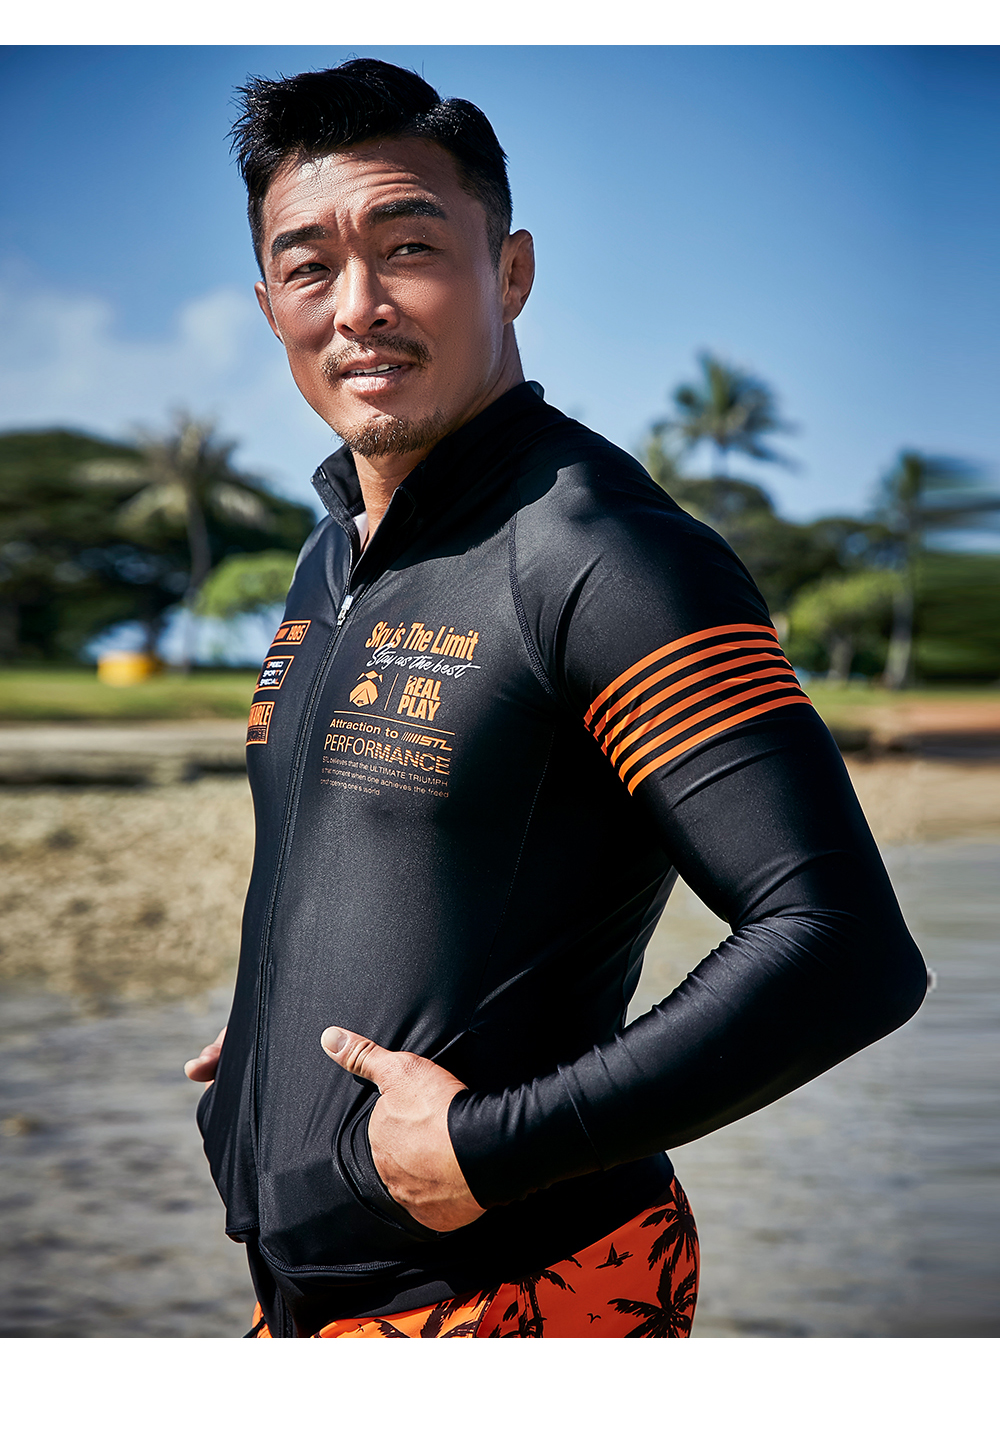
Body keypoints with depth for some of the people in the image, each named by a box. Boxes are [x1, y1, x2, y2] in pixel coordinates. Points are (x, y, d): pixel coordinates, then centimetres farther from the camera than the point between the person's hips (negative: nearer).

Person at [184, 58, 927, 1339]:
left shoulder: (606, 554, -20)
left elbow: (846, 954, -27)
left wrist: (489, 1148, -25)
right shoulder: (331, 558, 8)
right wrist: (266, 1054, 12)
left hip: (507, 1292, -8)